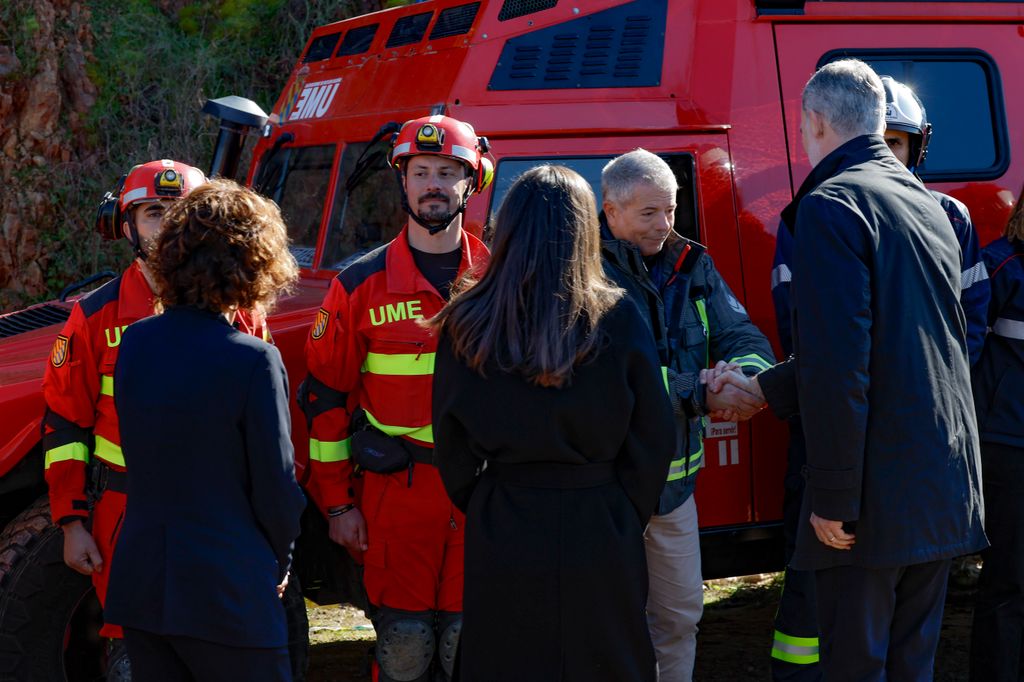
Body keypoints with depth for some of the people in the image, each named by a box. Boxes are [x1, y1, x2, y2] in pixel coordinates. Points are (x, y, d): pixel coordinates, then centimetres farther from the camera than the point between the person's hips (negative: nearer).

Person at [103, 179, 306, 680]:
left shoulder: (133, 343, 1)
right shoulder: (253, 361, -16)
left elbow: (140, 453, 9)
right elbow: (275, 485, -11)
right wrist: (279, 563, 7)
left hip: (139, 582, 6)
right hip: (228, 593, -6)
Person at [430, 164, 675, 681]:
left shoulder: (465, 324, -4)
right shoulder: (616, 318, -8)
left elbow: (451, 446, 2)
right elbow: (653, 439, -4)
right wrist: (626, 522, 9)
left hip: (501, 537, 1)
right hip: (599, 536, -1)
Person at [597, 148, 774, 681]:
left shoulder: (690, 266, 7)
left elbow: (739, 331, 0)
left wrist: (749, 372, -24)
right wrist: (701, 396, -30)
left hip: (674, 478, 7)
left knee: (681, 611, 17)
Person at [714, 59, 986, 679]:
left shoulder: (831, 205, -13)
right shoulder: (927, 204, 15)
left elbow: (837, 365, -21)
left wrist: (832, 499, -17)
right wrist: (764, 388, 28)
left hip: (875, 498, -8)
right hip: (947, 486, 8)